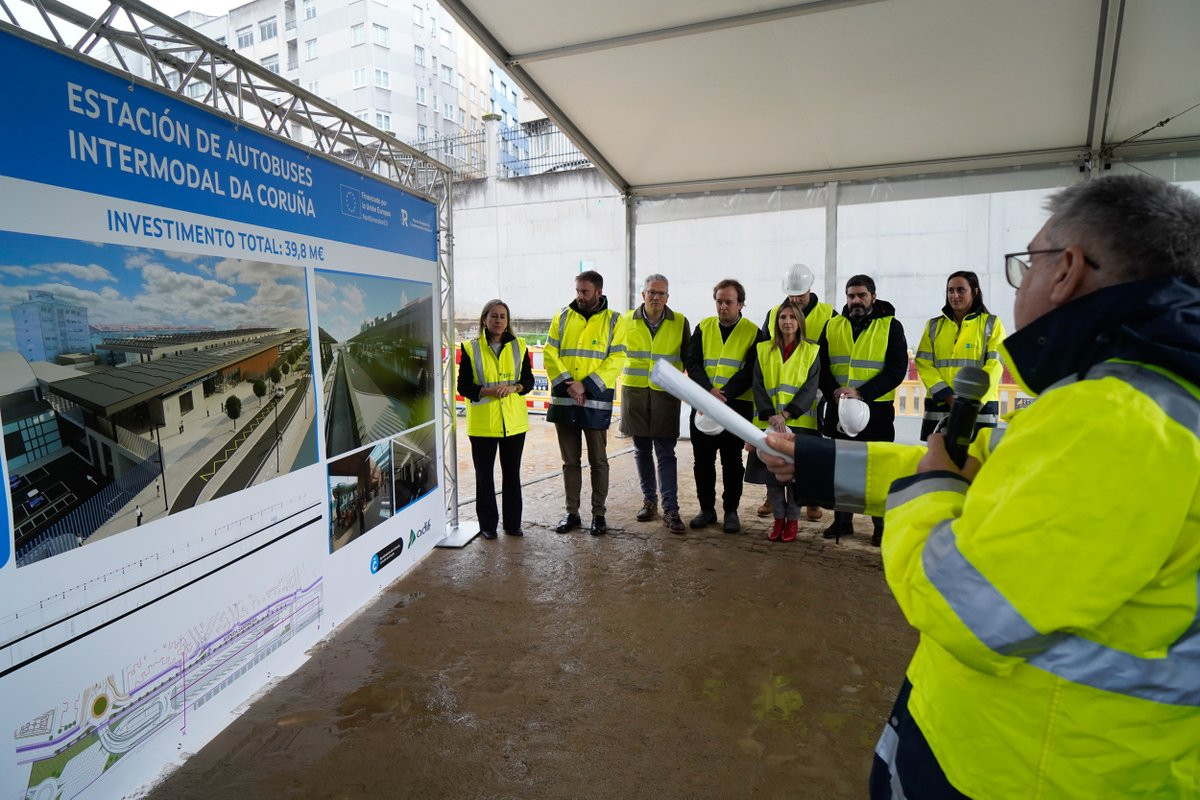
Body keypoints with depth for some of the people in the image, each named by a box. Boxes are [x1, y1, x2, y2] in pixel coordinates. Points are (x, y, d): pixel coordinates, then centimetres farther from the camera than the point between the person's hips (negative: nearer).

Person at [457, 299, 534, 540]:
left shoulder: (519, 346, 6)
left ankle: (513, 522, 23)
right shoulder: (471, 348, -1)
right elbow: (463, 386, -2)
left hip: (513, 421, 2)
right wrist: (486, 391, -18)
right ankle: (487, 524, 20)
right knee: (484, 475, 7)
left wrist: (513, 387, -14)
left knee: (512, 473, 10)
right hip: (482, 423, -2)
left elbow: (529, 380, 7)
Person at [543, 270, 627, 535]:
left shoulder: (613, 321, 2)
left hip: (596, 401, -2)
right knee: (570, 460, 11)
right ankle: (572, 513, 22)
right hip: (564, 399, 3)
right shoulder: (562, 317, 8)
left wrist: (587, 385, -16)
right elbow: (549, 354, 2)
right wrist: (567, 383, -13)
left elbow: (616, 359, -7)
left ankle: (598, 514, 20)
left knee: (598, 460, 7)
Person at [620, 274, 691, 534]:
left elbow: (689, 359, 9)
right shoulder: (626, 321, 3)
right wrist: (621, 379, 8)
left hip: (666, 395, -2)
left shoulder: (680, 323, 1)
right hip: (634, 394, 2)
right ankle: (649, 501, 24)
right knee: (642, 451, 10)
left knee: (666, 454, -3)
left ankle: (670, 510, 1)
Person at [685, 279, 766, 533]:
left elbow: (750, 371, -7)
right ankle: (707, 509, 22)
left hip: (737, 406, -2)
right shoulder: (703, 328, 8)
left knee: (732, 462, 6)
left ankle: (731, 510, 20)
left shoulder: (753, 333, 1)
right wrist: (709, 390, -17)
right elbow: (693, 364, 0)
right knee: (702, 460, 8)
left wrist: (724, 395, -19)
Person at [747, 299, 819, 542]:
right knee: (771, 471, 4)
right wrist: (770, 415, -14)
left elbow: (810, 388, -5)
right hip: (769, 422, 2)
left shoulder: (811, 352, 4)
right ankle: (778, 518, 20)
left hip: (799, 422, -1)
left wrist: (785, 414, -17)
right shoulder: (764, 350, 8)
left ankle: (793, 520, 18)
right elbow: (758, 386, 1)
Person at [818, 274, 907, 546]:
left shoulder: (891, 326, -1)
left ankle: (882, 525, 18)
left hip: (876, 409, -3)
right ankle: (842, 521, 23)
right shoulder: (832, 326, 7)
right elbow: (821, 365, 5)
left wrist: (861, 393, -20)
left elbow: (897, 369, -9)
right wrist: (833, 392, -14)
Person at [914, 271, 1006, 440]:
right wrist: (947, 396, -11)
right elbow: (923, 363, 3)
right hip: (938, 406, 2)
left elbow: (994, 365, -3)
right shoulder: (934, 325, 13)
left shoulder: (992, 323, 7)